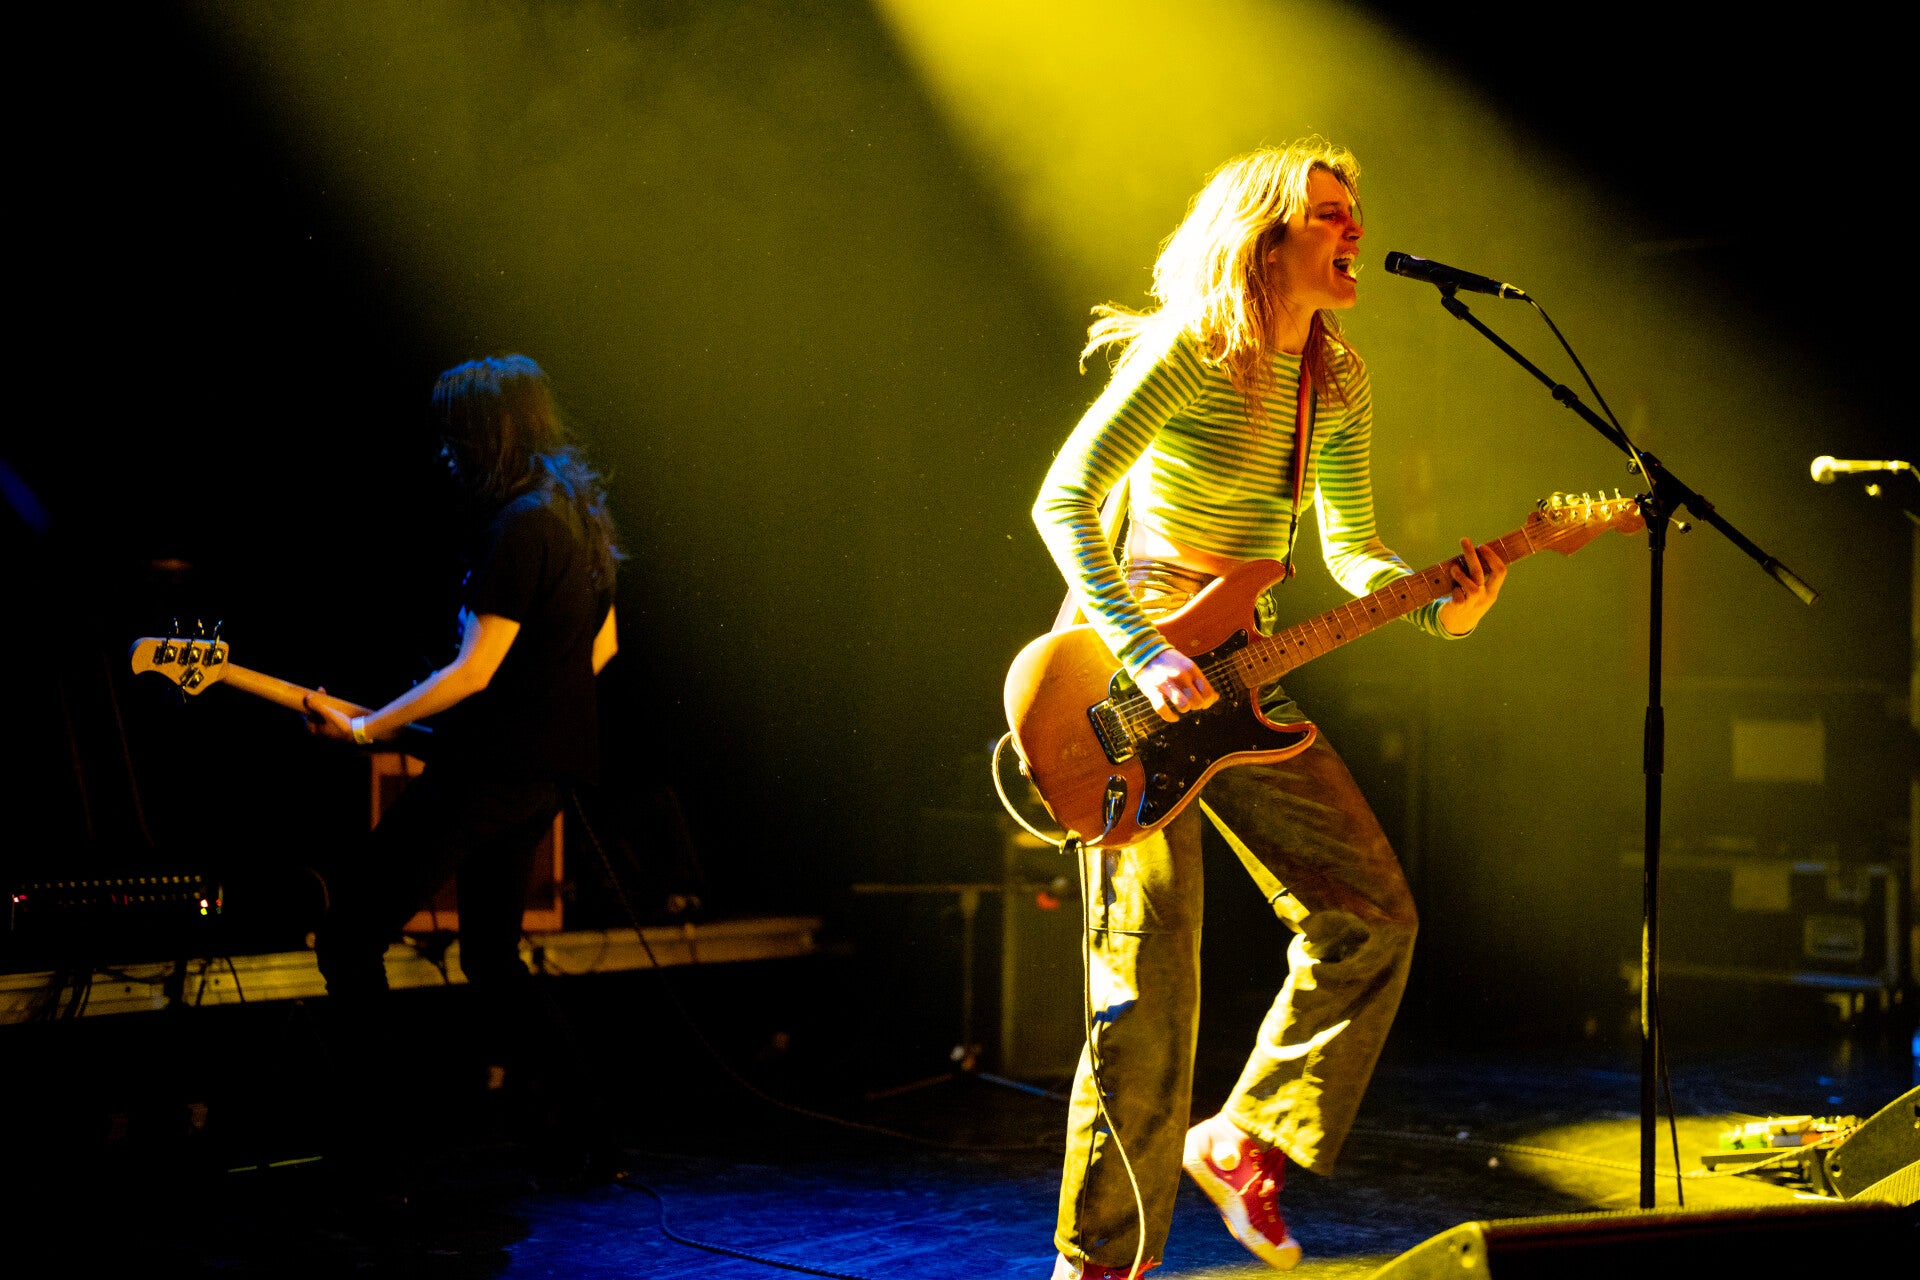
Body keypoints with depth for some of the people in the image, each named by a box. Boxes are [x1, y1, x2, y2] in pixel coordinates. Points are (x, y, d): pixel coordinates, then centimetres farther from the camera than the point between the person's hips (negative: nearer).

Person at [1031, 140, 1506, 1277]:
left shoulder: (1337, 381, 8)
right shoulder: (1188, 349, -14)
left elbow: (1351, 548, 9)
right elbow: (1065, 501, -19)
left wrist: (1440, 605, -11)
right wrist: (1145, 655, -26)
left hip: (1236, 672, 7)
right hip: (1129, 670, -7)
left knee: (1370, 910, -1)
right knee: (1150, 966, -7)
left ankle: (1244, 1142, 16)